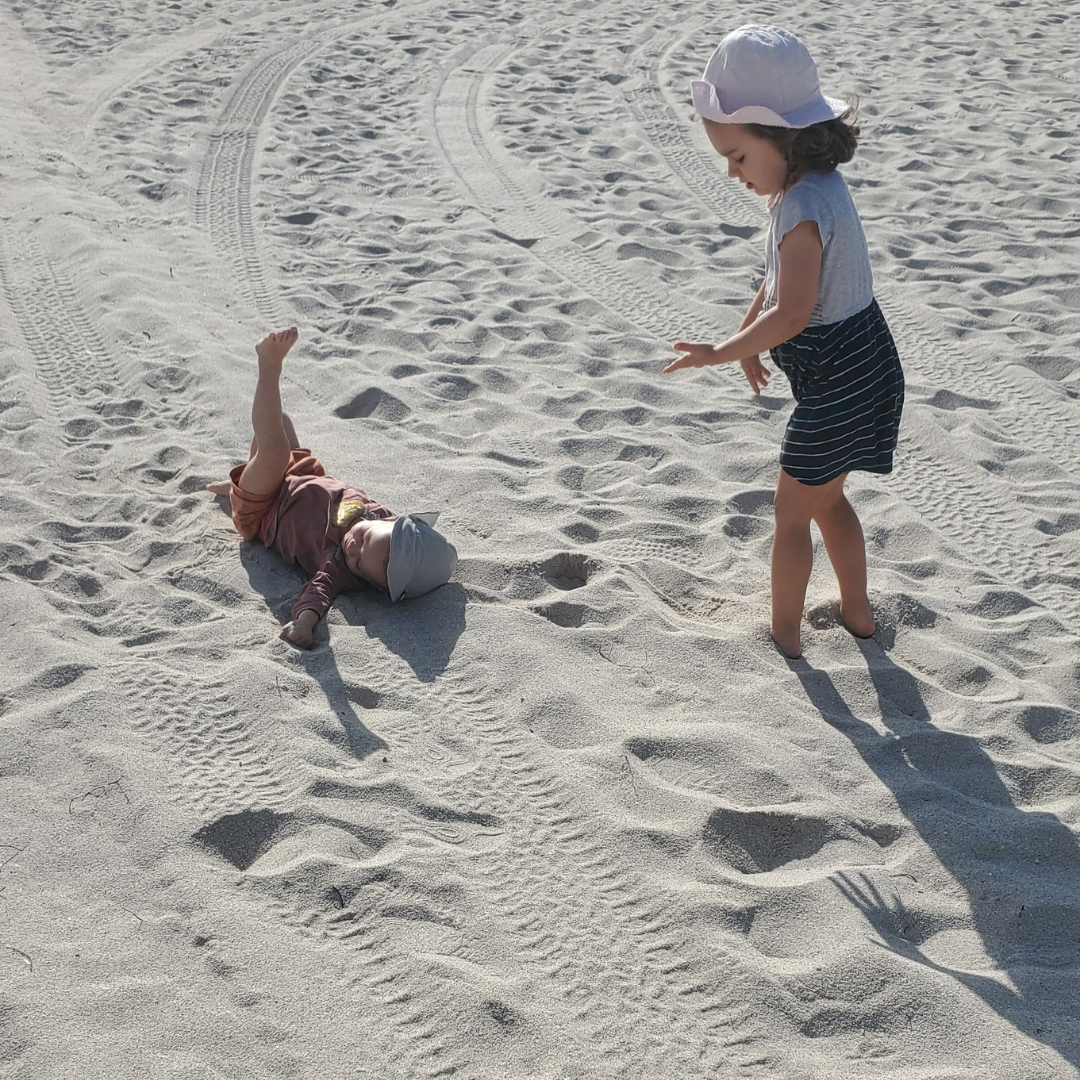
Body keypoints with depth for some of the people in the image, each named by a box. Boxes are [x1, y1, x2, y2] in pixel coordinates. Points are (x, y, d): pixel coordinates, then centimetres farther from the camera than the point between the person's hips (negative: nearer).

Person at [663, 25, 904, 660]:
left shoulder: (806, 207, -26)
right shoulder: (810, 189, 4)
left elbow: (792, 314, -33)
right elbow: (781, 278, 18)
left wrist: (721, 353, -24)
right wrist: (749, 337, 11)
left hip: (839, 385, -10)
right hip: (859, 370, 10)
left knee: (792, 512, 6)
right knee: (827, 498, 23)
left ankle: (785, 633, 19)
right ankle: (858, 612, 36)